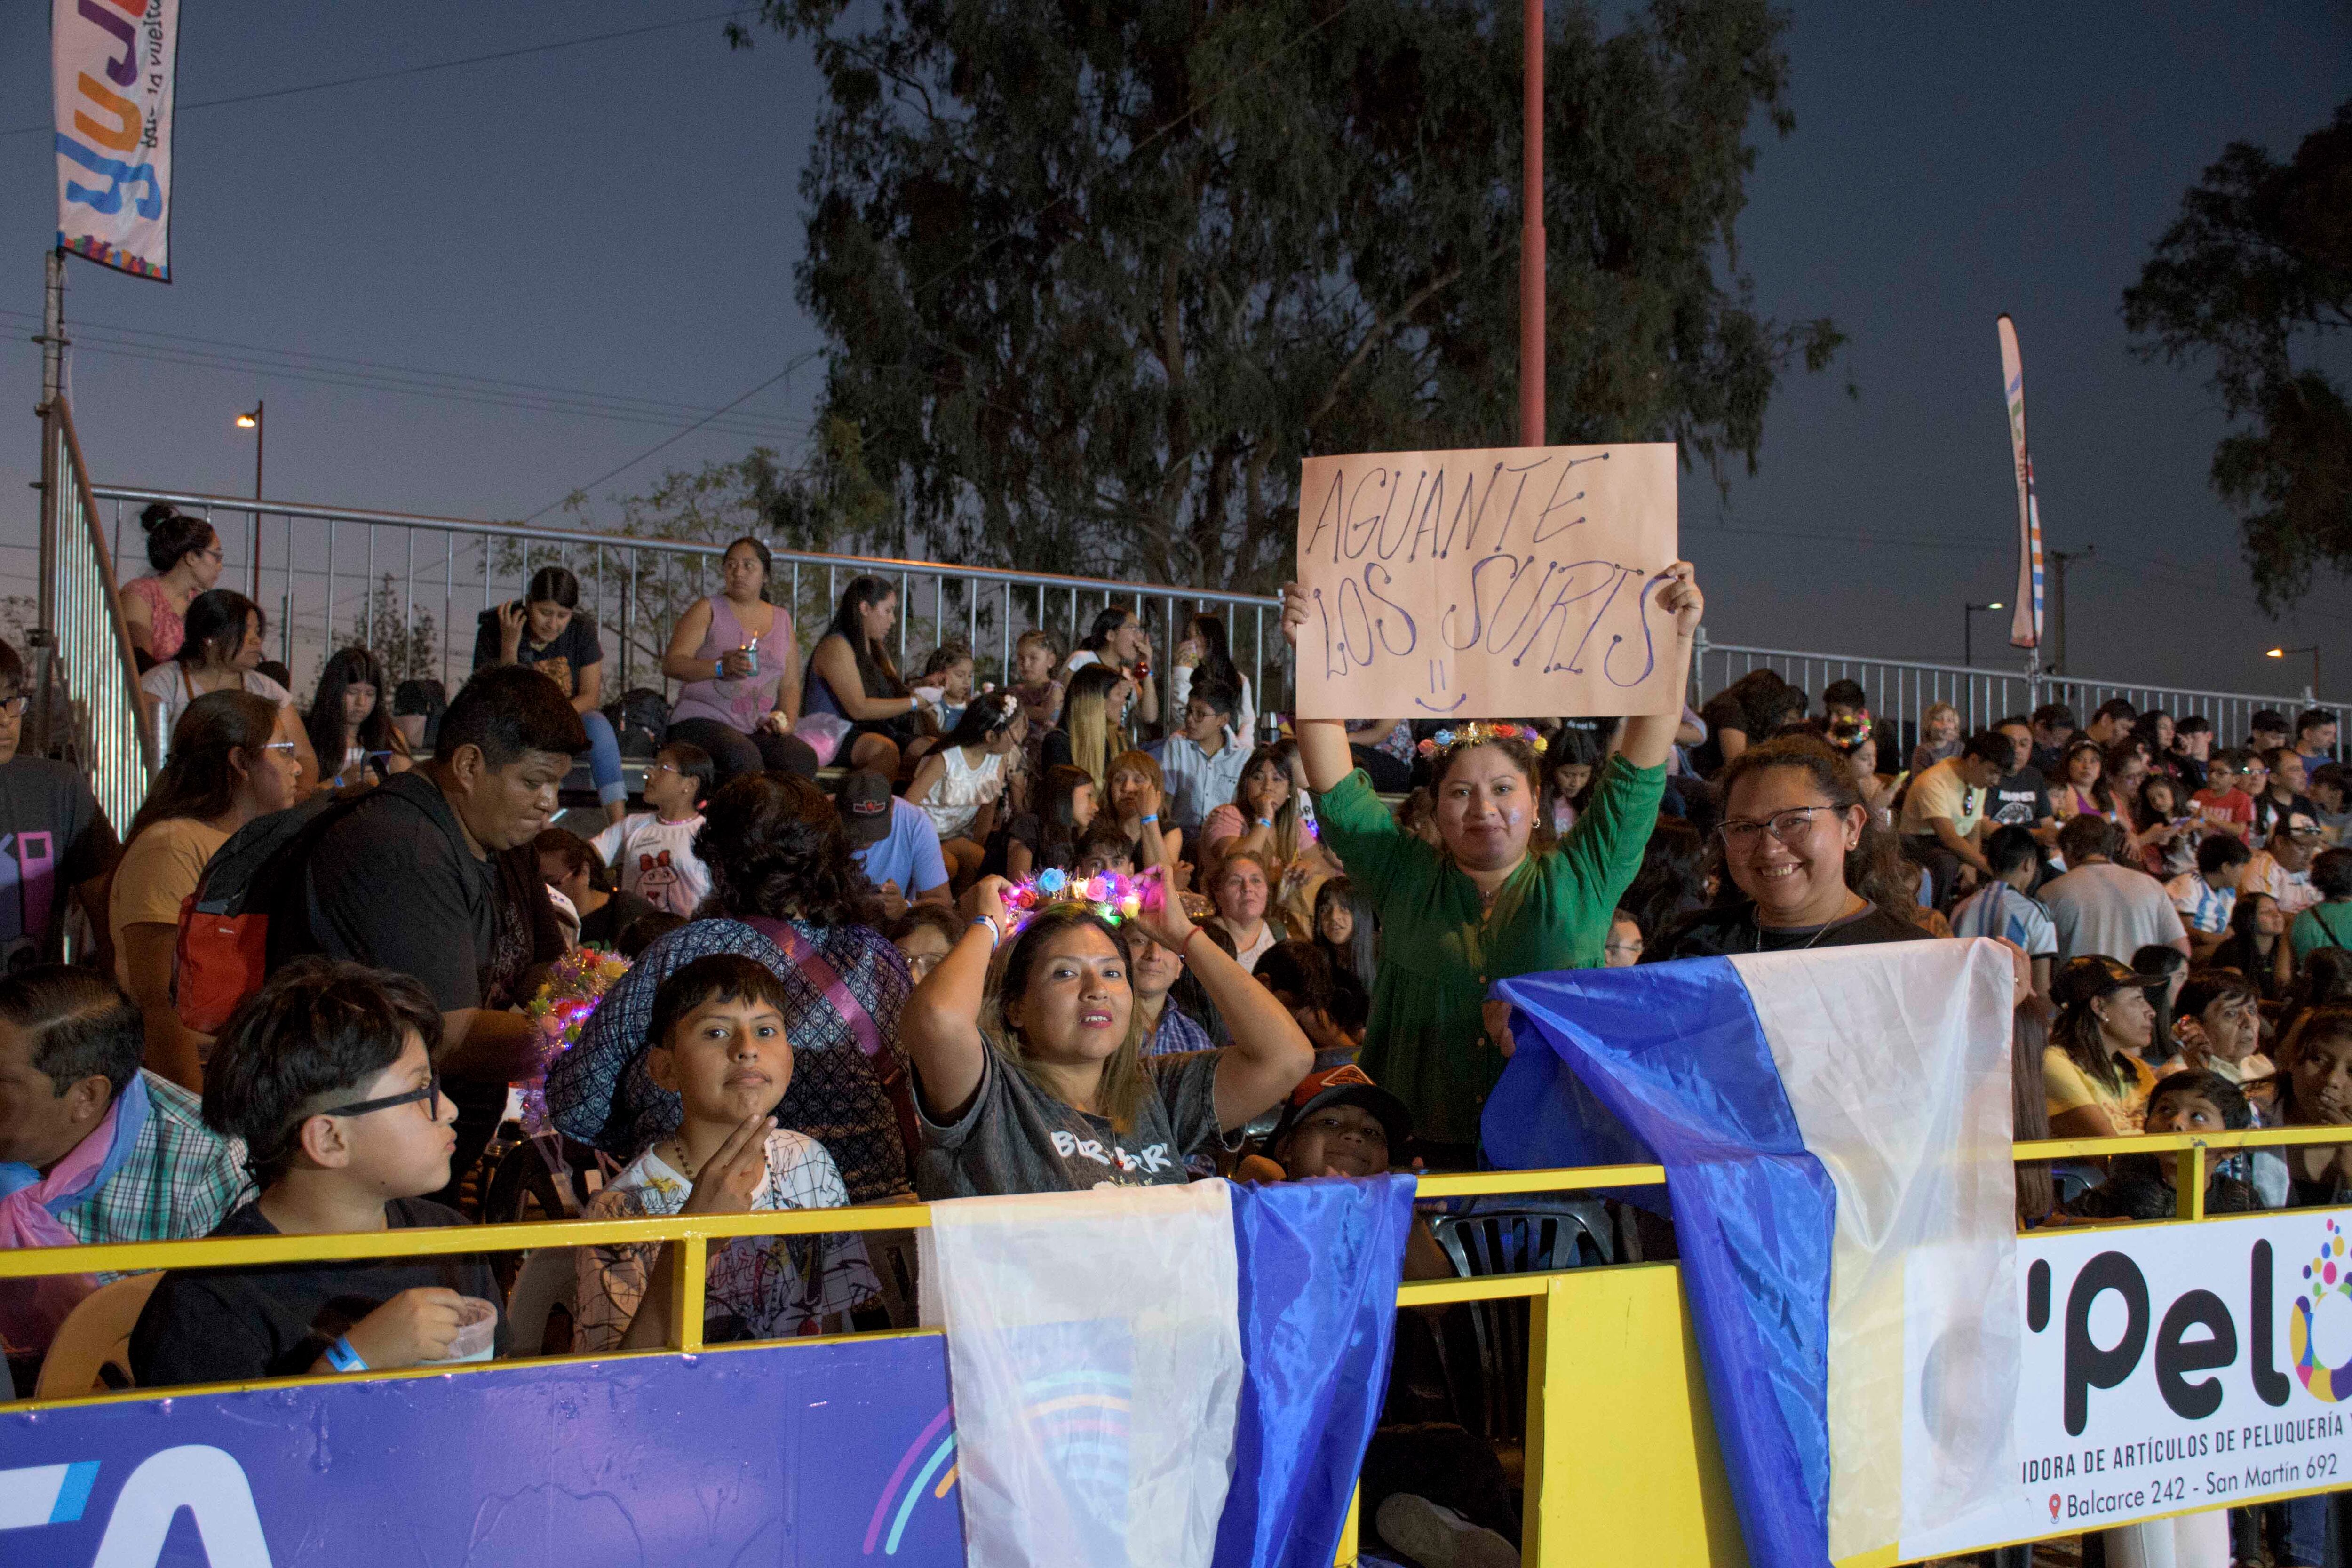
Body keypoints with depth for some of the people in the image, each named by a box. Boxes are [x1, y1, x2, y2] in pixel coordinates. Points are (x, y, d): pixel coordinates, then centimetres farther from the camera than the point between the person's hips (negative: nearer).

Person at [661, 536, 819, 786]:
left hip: (758, 729, 4)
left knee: (803, 757, -27)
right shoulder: (708, 610, 6)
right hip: (702, 720, -4)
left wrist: (787, 721, -1)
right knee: (743, 757, -37)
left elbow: (790, 684, 19)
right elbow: (671, 664, -6)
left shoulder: (782, 619, 19)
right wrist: (721, 667, -22)